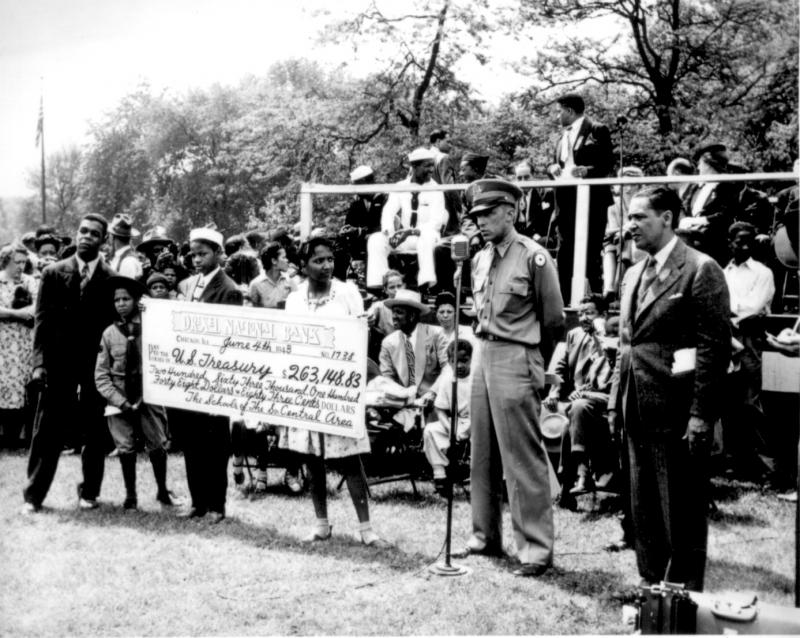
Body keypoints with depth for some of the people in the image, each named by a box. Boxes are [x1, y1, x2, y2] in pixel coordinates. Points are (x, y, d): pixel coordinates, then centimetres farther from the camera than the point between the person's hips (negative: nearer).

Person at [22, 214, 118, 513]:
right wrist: (39, 362, -8)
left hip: (97, 366, 0)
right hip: (58, 365, 0)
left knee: (96, 434, 5)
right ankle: (33, 495, 11)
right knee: (47, 432, 3)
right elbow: (43, 321, 1)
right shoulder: (54, 273, 4)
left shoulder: (111, 279, 2)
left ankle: (89, 492, 19)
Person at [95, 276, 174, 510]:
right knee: (125, 448, 2)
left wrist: (143, 398, -12)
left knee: (157, 446, -3)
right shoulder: (109, 334, 1)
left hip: (148, 397, -1)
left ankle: (162, 491, 18)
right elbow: (101, 376, 1)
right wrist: (121, 401, -9)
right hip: (120, 400, 1)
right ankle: (130, 496, 18)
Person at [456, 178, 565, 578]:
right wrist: (484, 347, 13)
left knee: (523, 458, -6)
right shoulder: (479, 260, 11)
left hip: (515, 361, -7)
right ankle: (486, 537, 23)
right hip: (482, 355, 7)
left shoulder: (534, 257, -9)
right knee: (483, 455, 12)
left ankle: (536, 548, 0)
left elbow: (553, 321, -3)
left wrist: (533, 363, 6)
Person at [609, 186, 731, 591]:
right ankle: (651, 585, 28)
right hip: (638, 411, 8)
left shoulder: (700, 270, -10)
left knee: (681, 513, 2)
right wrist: (616, 398, 13)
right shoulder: (634, 274, 14)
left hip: (676, 412, -8)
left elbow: (715, 348, -14)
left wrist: (701, 417, -18)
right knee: (644, 509, 16)